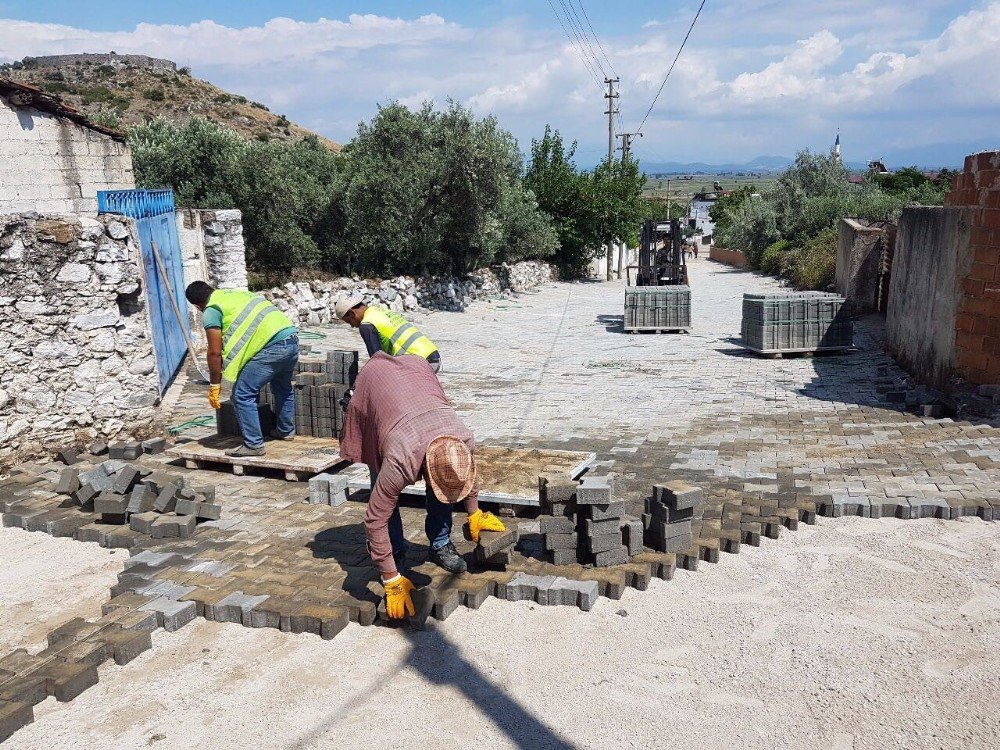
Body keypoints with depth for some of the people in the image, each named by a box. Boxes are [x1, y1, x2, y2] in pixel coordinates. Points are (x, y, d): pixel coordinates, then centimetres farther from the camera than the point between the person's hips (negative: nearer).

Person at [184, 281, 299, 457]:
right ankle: (286, 430, 43)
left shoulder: (211, 310, 3)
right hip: (292, 339, 9)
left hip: (272, 347, -9)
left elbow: (215, 352, -1)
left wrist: (214, 385, 9)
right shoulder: (238, 293, 27)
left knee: (243, 395, 2)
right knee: (283, 387, 30)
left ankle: (254, 444, 4)